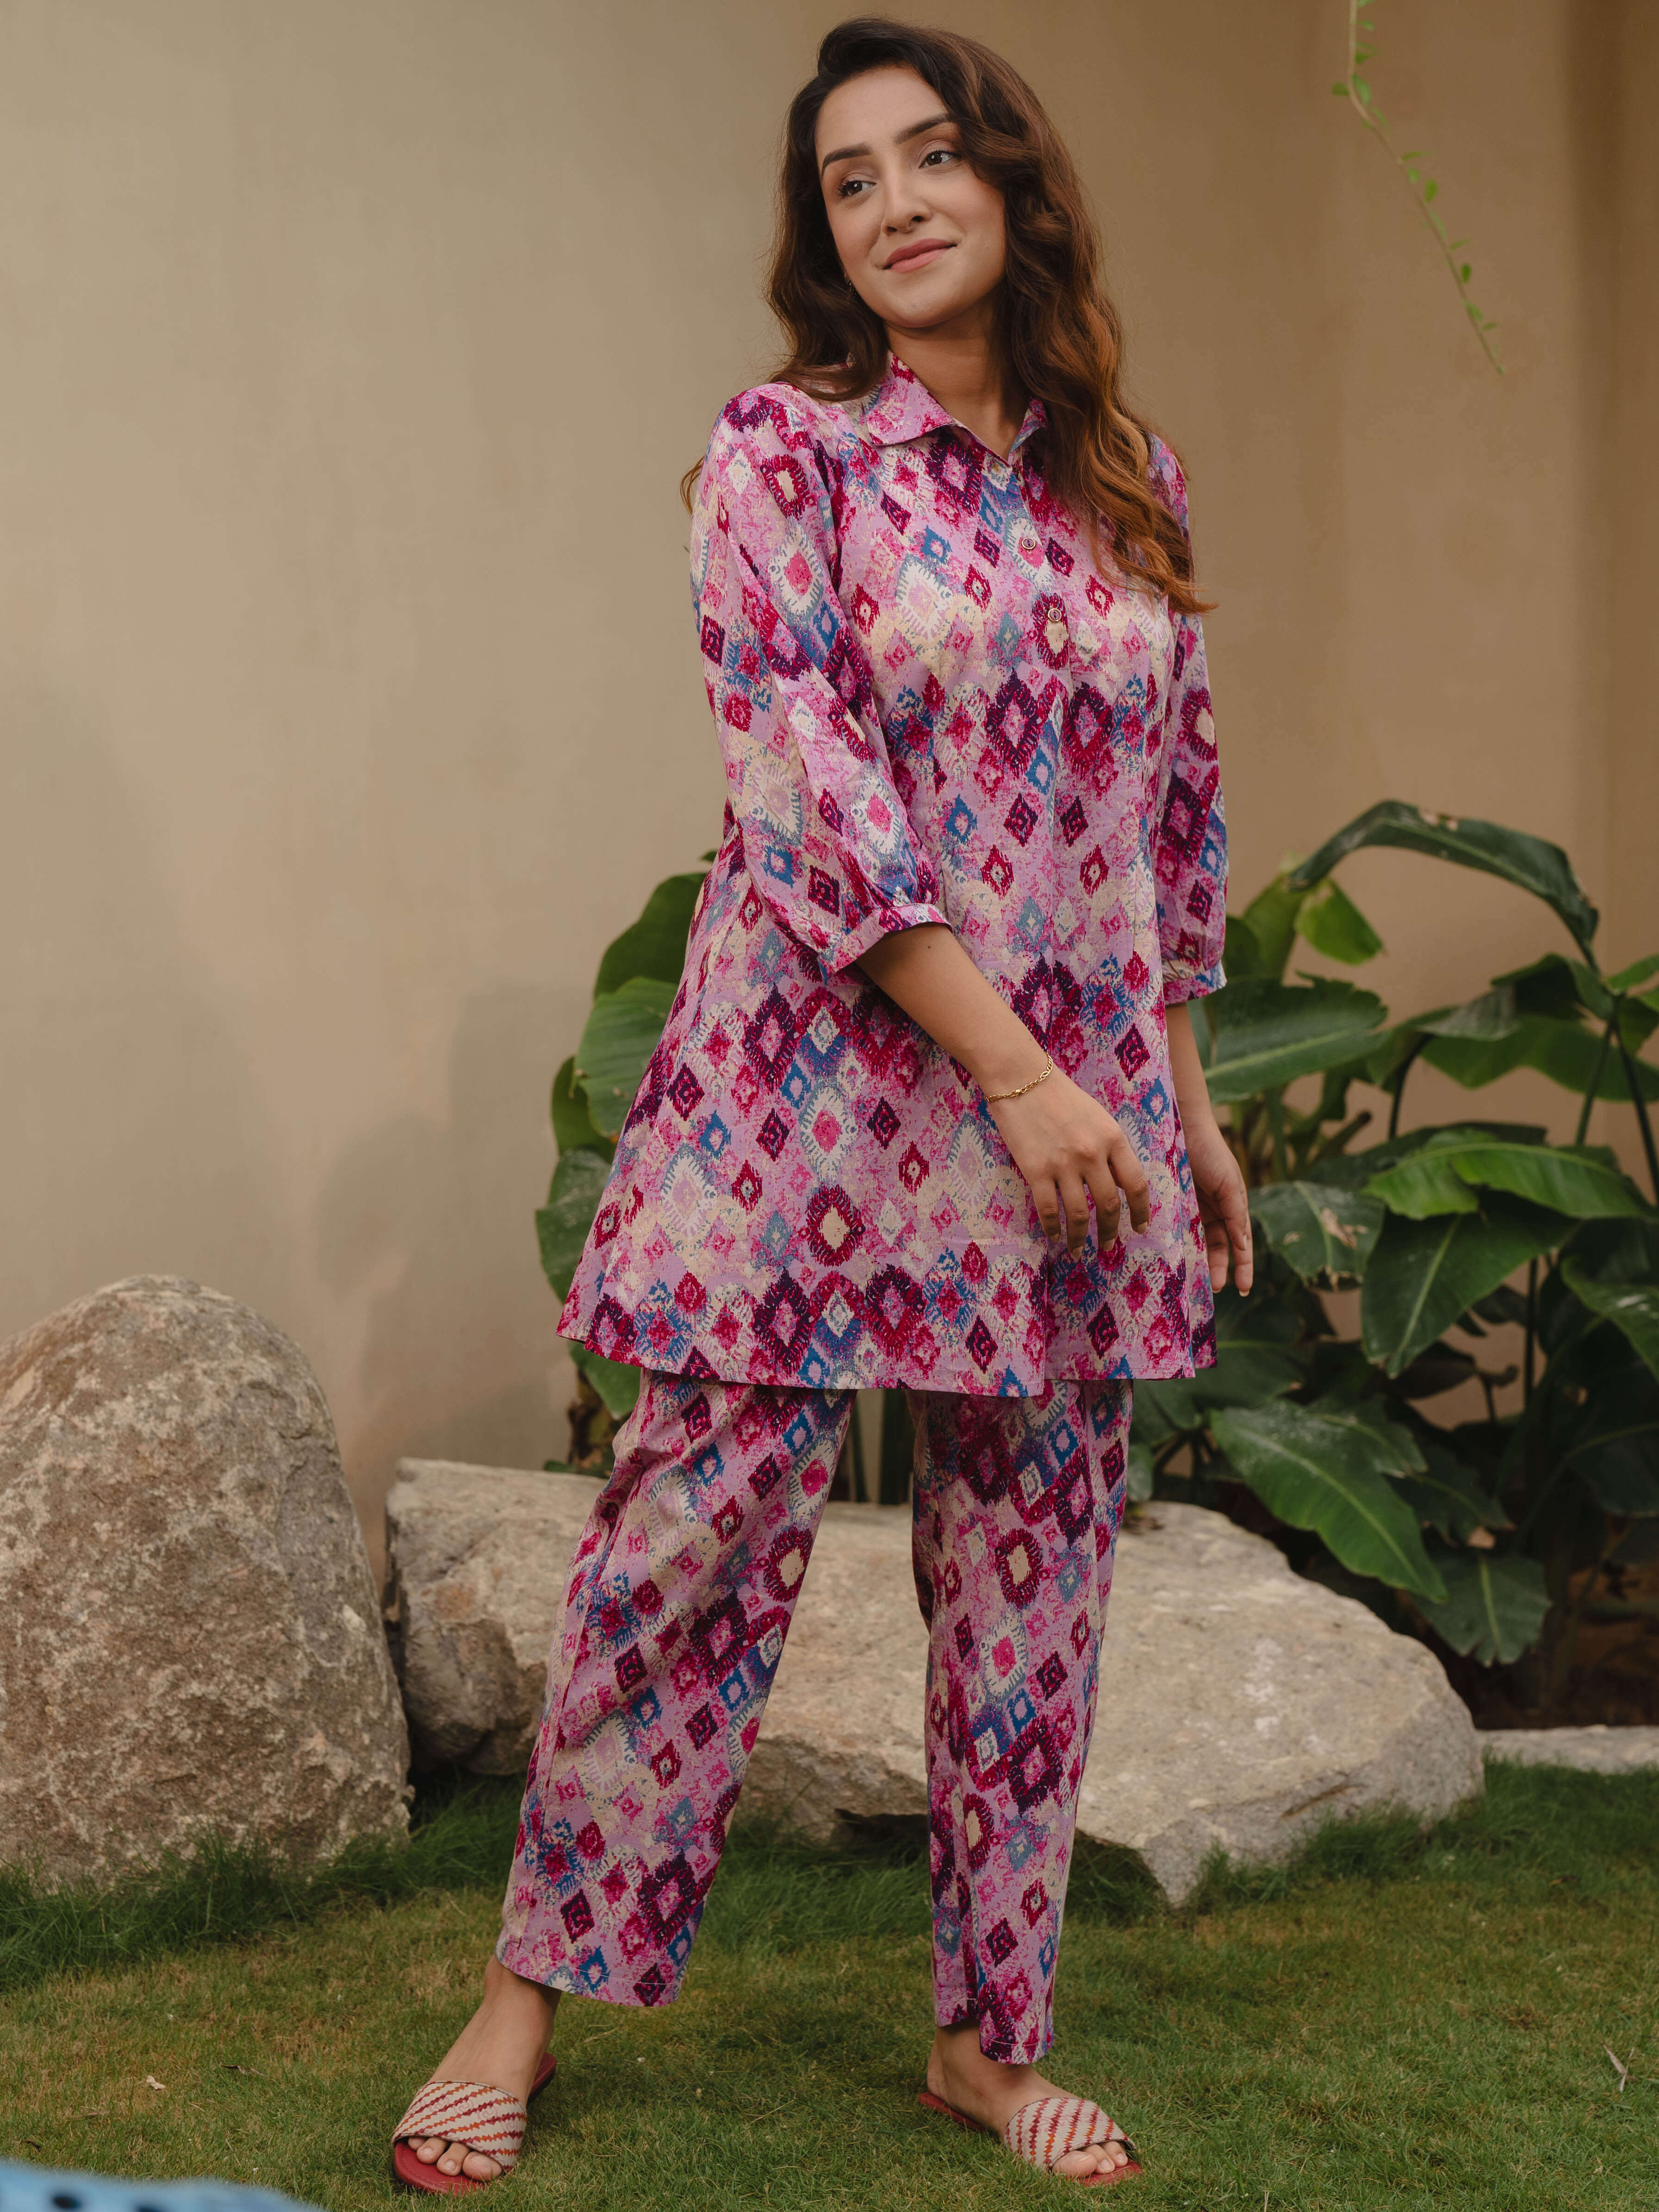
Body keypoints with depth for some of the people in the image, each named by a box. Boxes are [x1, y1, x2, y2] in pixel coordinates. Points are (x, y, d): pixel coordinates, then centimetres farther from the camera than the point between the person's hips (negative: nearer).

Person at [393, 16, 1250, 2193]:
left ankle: (995, 2034, 22)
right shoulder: (785, 450, -4)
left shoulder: (1128, 477, 10)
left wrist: (1187, 1105, 12)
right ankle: (532, 1993, 15)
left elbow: (1174, 815, 14)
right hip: (822, 1086, -4)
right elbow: (813, 800, -12)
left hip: (1076, 1111, 4)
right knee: (693, 1530, -1)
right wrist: (1018, 1075, -16)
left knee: (1035, 1573, 9)